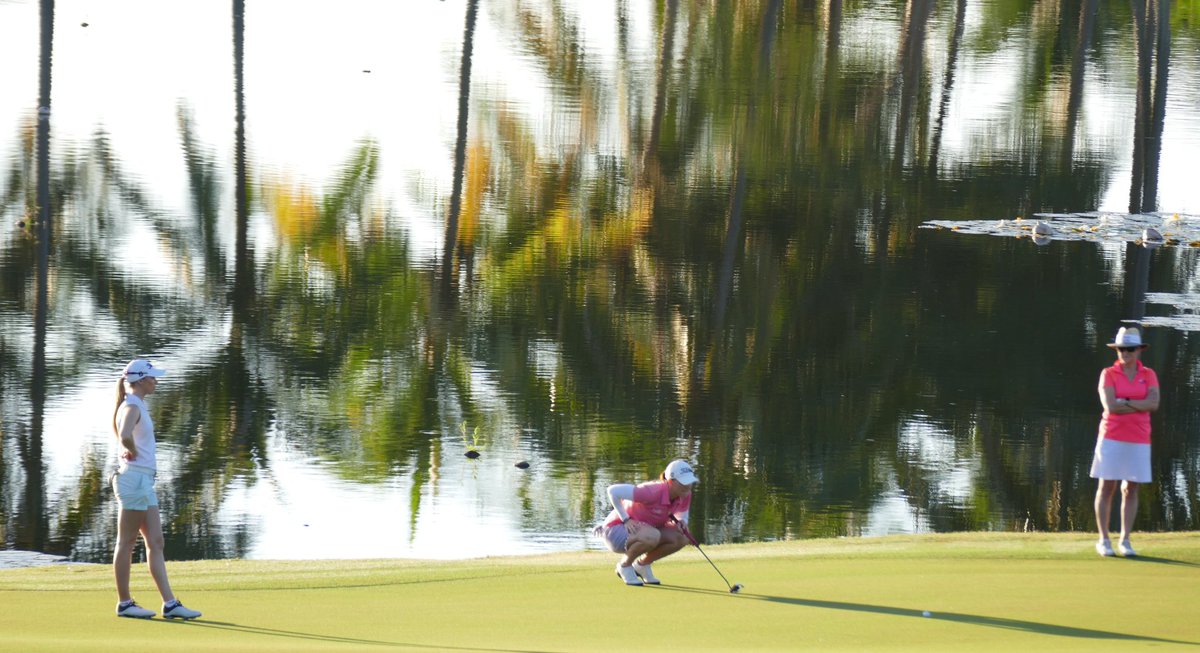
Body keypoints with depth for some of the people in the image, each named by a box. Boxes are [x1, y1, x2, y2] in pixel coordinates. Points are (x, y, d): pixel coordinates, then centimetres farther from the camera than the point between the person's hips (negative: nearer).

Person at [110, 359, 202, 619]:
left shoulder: (138, 405, 16)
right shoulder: (132, 407, -13)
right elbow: (124, 436, -32)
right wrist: (132, 452, -13)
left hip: (144, 480, 10)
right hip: (133, 478, -10)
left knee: (155, 543, 6)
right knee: (126, 543, -3)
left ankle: (170, 603, 4)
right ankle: (124, 603, 3)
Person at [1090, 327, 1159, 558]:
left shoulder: (1149, 375, 6)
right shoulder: (1108, 374, 0)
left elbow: (1154, 403, -9)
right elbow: (1110, 407, -13)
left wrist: (1125, 402, -12)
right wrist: (1140, 405, -9)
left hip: (1138, 440, 2)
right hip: (1112, 438, -2)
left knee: (1131, 490, 4)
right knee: (1106, 488, -1)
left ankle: (1125, 540, 10)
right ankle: (1104, 540, 4)